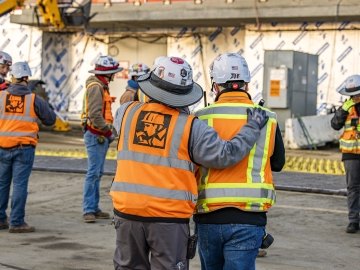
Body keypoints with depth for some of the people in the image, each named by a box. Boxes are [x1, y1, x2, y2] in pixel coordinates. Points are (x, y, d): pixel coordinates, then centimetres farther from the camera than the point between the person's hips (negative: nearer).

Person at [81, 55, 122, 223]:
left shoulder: (101, 86, 18)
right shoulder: (95, 87, -14)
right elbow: (95, 115, -23)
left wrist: (108, 131, 12)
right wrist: (108, 132, -16)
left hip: (101, 136, 10)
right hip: (95, 136, -10)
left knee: (97, 173, 12)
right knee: (93, 173, -10)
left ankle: (94, 208, 17)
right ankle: (88, 210, -7)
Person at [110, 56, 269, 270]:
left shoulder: (127, 112, 1)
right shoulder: (190, 127, -8)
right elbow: (225, 154, -9)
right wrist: (252, 127, 2)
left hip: (127, 211, 3)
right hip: (169, 216, -3)